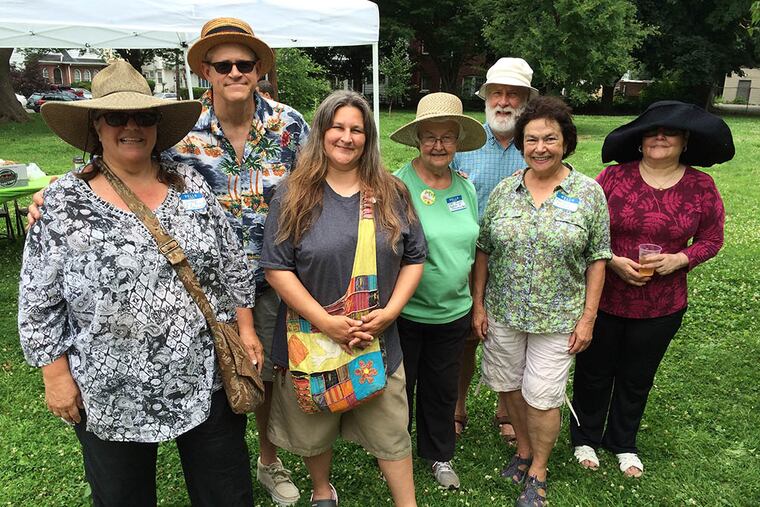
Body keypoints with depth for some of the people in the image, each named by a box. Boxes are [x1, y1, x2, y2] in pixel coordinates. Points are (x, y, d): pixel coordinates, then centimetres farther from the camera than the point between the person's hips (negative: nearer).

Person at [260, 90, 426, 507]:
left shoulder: (391, 195, 2)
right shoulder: (294, 196, -6)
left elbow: (414, 258, 5)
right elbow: (276, 268, -10)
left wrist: (390, 310, -9)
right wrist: (326, 322, -17)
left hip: (378, 341, 1)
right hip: (312, 337, -1)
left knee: (390, 430, 13)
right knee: (314, 429, 20)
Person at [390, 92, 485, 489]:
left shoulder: (466, 187, 2)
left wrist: (474, 303, 15)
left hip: (454, 311, 5)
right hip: (405, 313, -4)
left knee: (443, 388, 21)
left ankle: (439, 454, 44)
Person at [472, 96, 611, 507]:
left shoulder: (589, 192, -5)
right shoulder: (503, 190, 0)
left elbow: (597, 259, -3)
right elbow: (484, 251, 4)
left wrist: (587, 317, -5)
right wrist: (478, 304, 1)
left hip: (557, 317, -2)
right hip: (502, 312, 3)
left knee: (542, 397, 4)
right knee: (510, 387, 15)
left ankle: (538, 473, 28)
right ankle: (524, 450, 40)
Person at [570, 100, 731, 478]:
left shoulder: (700, 186, -3)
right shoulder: (614, 177, -9)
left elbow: (712, 238, 4)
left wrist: (680, 259, -14)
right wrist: (613, 261, -20)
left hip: (662, 306, 2)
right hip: (603, 299, -2)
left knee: (637, 378, 19)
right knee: (594, 371, 14)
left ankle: (623, 443, 43)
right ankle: (585, 438, 38)